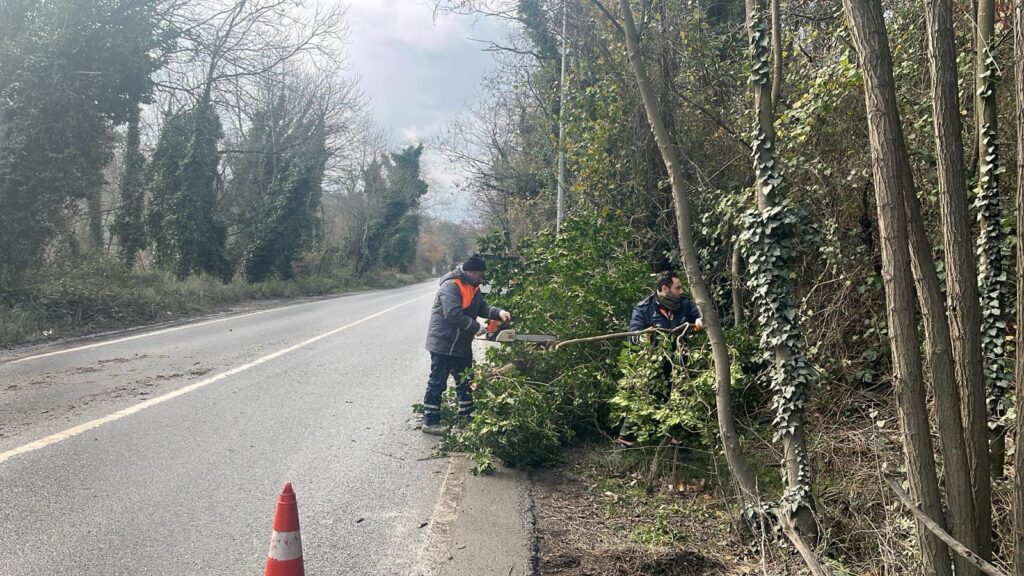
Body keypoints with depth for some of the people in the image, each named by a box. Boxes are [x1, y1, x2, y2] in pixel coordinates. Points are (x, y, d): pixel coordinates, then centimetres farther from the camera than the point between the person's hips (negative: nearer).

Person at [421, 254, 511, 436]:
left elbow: (482, 306, 9)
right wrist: (477, 327, -24)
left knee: (465, 382, 18)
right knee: (437, 383, 0)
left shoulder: (472, 287, 9)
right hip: (443, 344, -10)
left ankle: (466, 417, 31)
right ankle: (430, 422, 8)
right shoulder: (451, 287, -23)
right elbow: (454, 315, -31)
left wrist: (498, 313, -10)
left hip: (462, 345, 10)